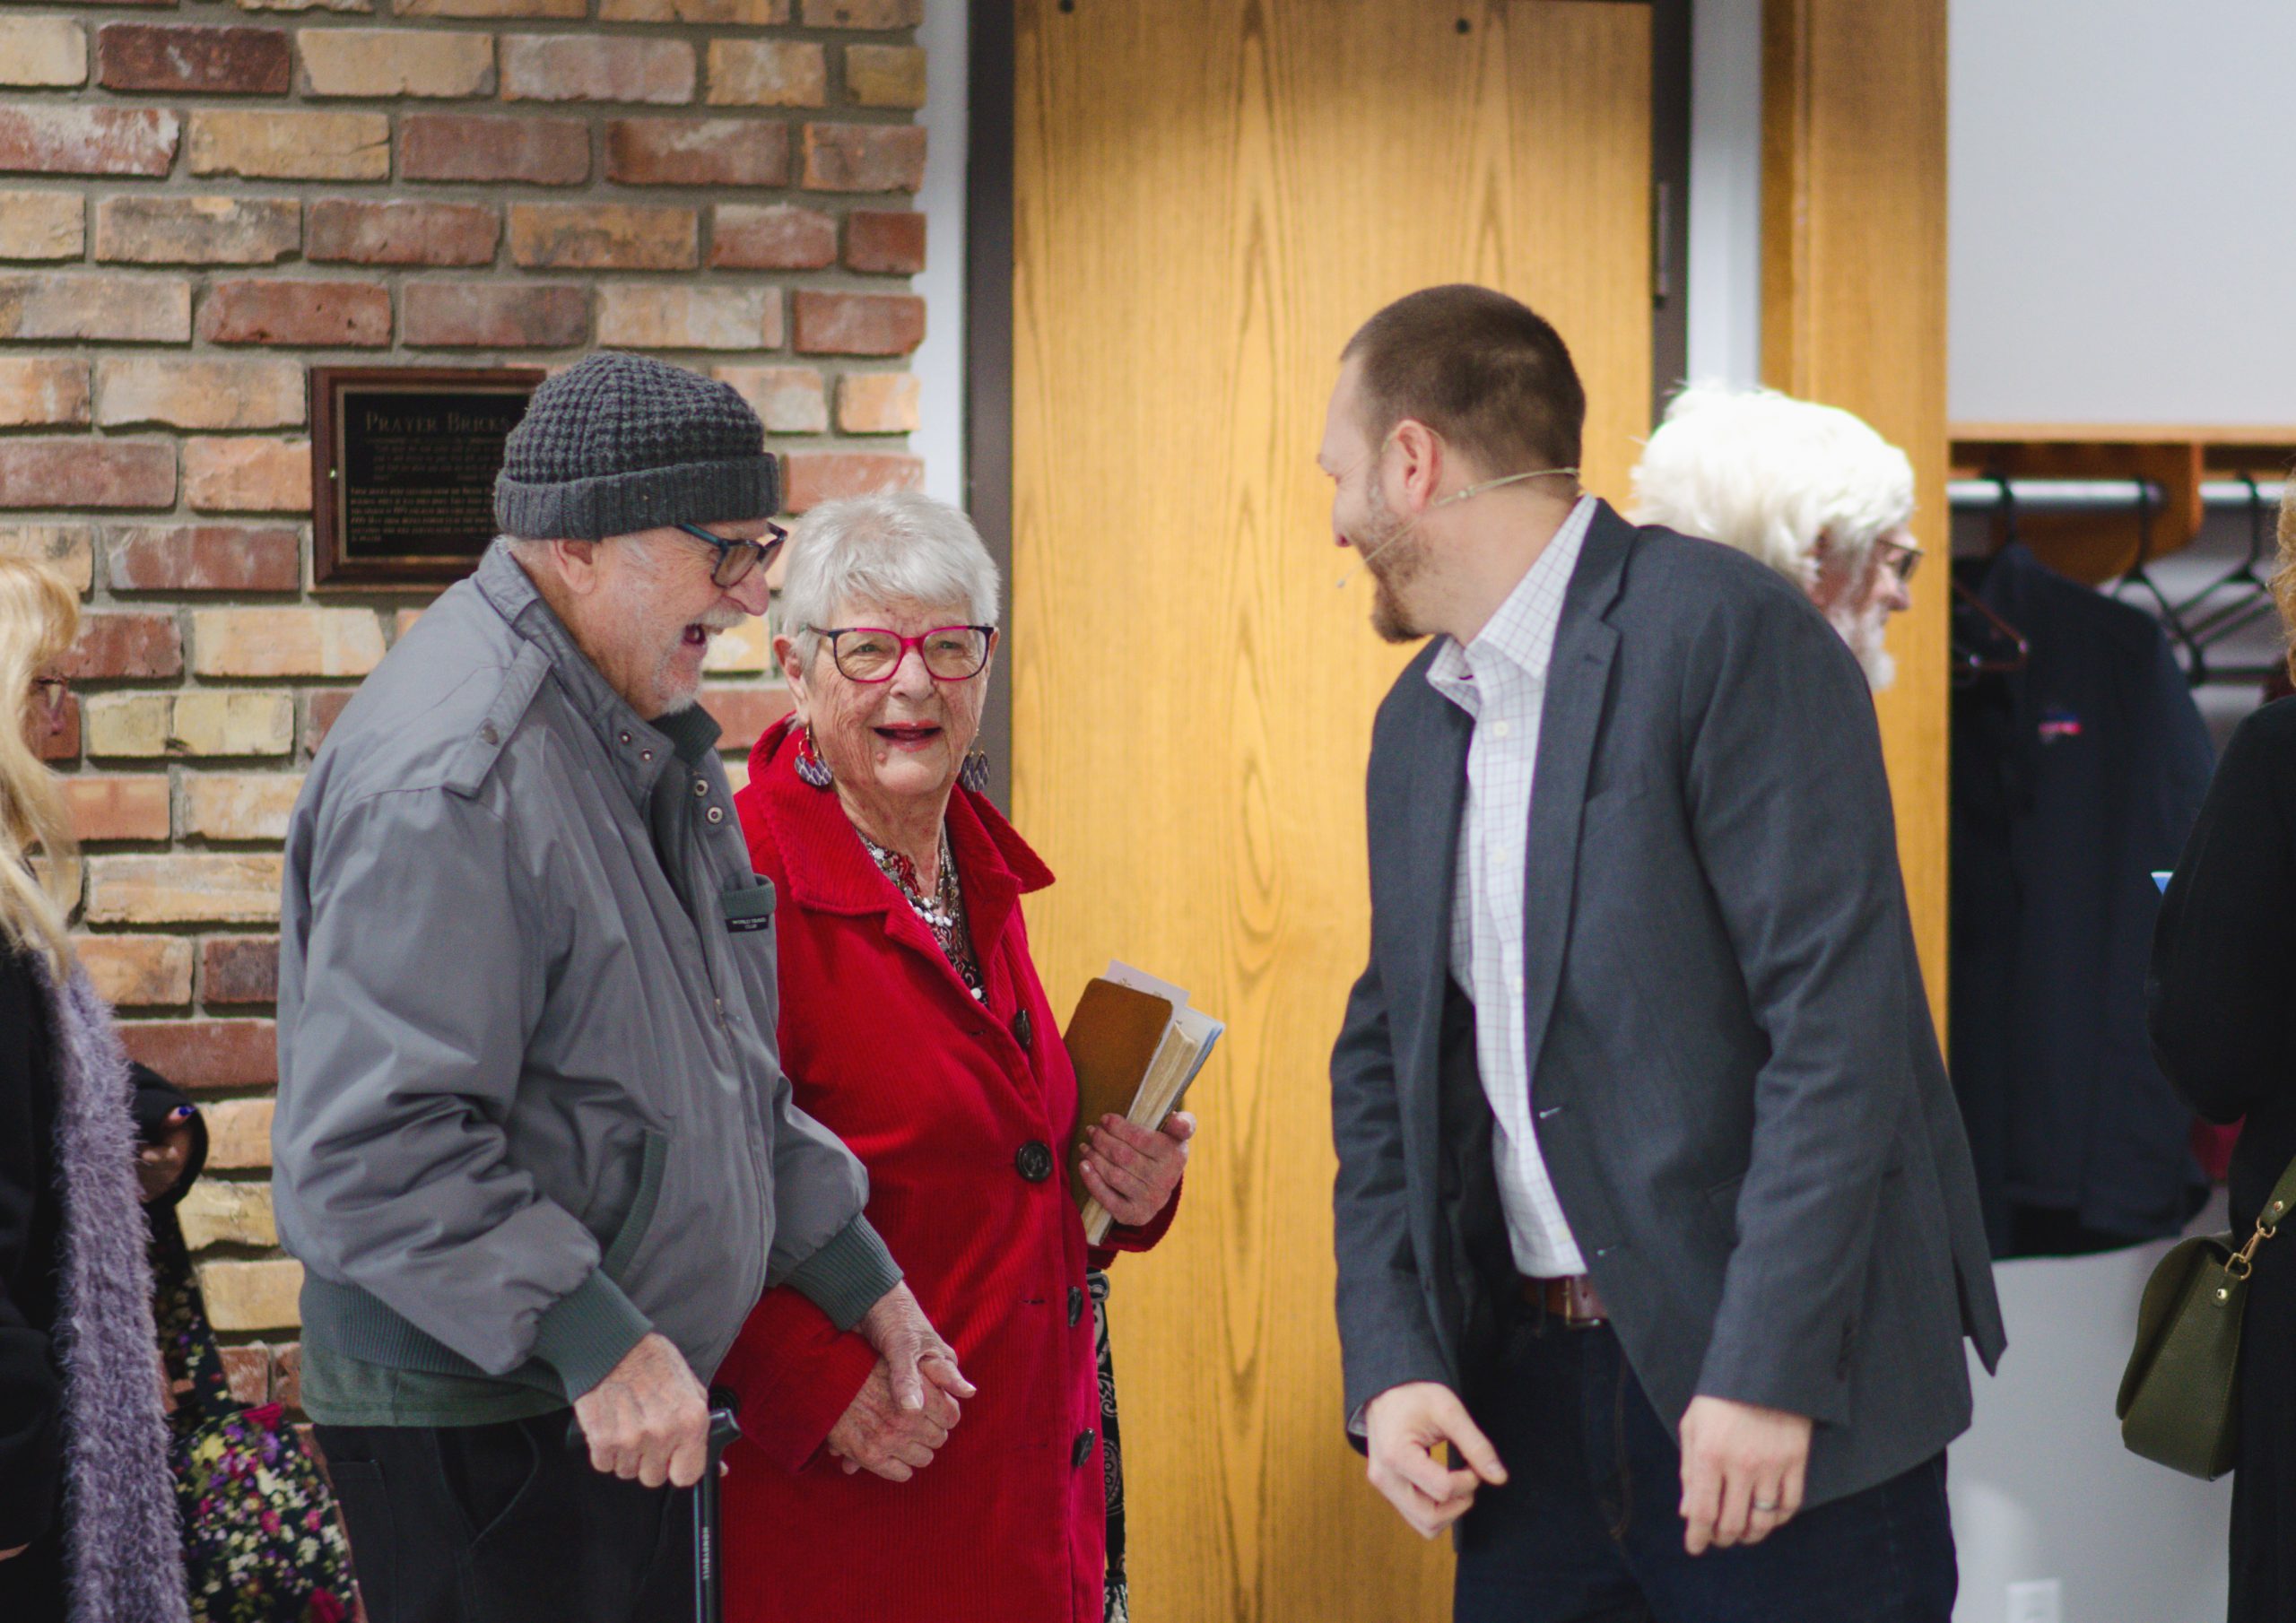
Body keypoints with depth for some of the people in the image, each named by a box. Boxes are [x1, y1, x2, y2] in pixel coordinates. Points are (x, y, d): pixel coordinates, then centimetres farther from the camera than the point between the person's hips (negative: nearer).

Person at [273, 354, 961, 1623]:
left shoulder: (646, 733, 13)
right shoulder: (445, 777, -20)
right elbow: (370, 1149, -26)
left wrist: (852, 1273, 17)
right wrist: (594, 1338, -26)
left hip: (634, 1412, 10)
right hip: (474, 1426, -10)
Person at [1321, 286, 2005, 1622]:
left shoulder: (1731, 635, -12)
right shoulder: (1420, 720, 13)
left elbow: (1841, 1018, -18)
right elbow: (1390, 1049, 16)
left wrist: (1765, 1369, -22)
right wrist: (1391, 1361, 2)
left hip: (1781, 1397, -7)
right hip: (1529, 1386, 7)